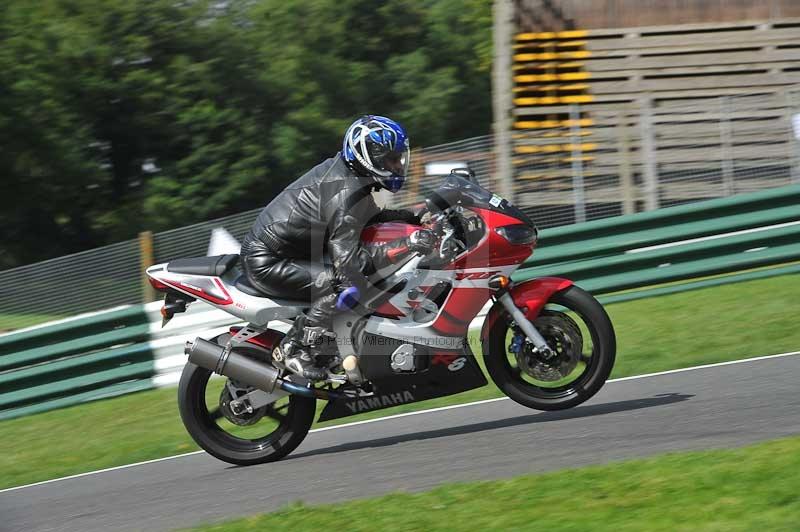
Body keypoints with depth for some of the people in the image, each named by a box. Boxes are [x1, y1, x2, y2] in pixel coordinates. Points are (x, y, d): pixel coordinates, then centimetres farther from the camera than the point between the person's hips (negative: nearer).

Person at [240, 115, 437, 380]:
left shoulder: (341, 168, 6)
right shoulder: (346, 194, -23)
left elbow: (365, 216, 22)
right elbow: (350, 262, -29)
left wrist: (413, 217, 8)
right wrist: (406, 245, -32)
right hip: (266, 264, -10)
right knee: (351, 286, -23)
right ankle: (296, 349, -16)